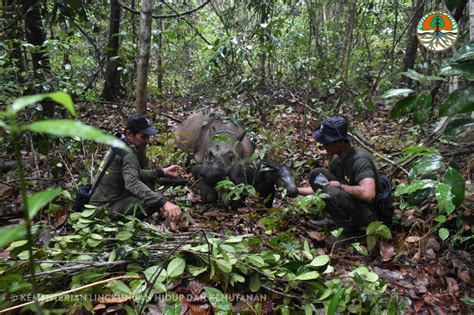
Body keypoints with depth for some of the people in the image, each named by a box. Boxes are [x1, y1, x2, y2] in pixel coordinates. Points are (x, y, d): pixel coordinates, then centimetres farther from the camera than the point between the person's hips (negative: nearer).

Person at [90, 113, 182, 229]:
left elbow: (135, 173, 9)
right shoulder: (128, 154, -24)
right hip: (106, 207, -9)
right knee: (156, 202, -23)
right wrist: (163, 202, -52)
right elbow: (132, 183, -42)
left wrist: (162, 172, -4)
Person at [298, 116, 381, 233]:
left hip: (368, 213, -8)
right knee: (316, 175, -4)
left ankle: (349, 229, -8)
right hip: (352, 201, 8)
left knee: (332, 192, -34)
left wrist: (340, 185, -25)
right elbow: (321, 187, 11)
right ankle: (334, 218, 3)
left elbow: (368, 194, -40)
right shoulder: (337, 159, 0)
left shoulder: (359, 159, -26)